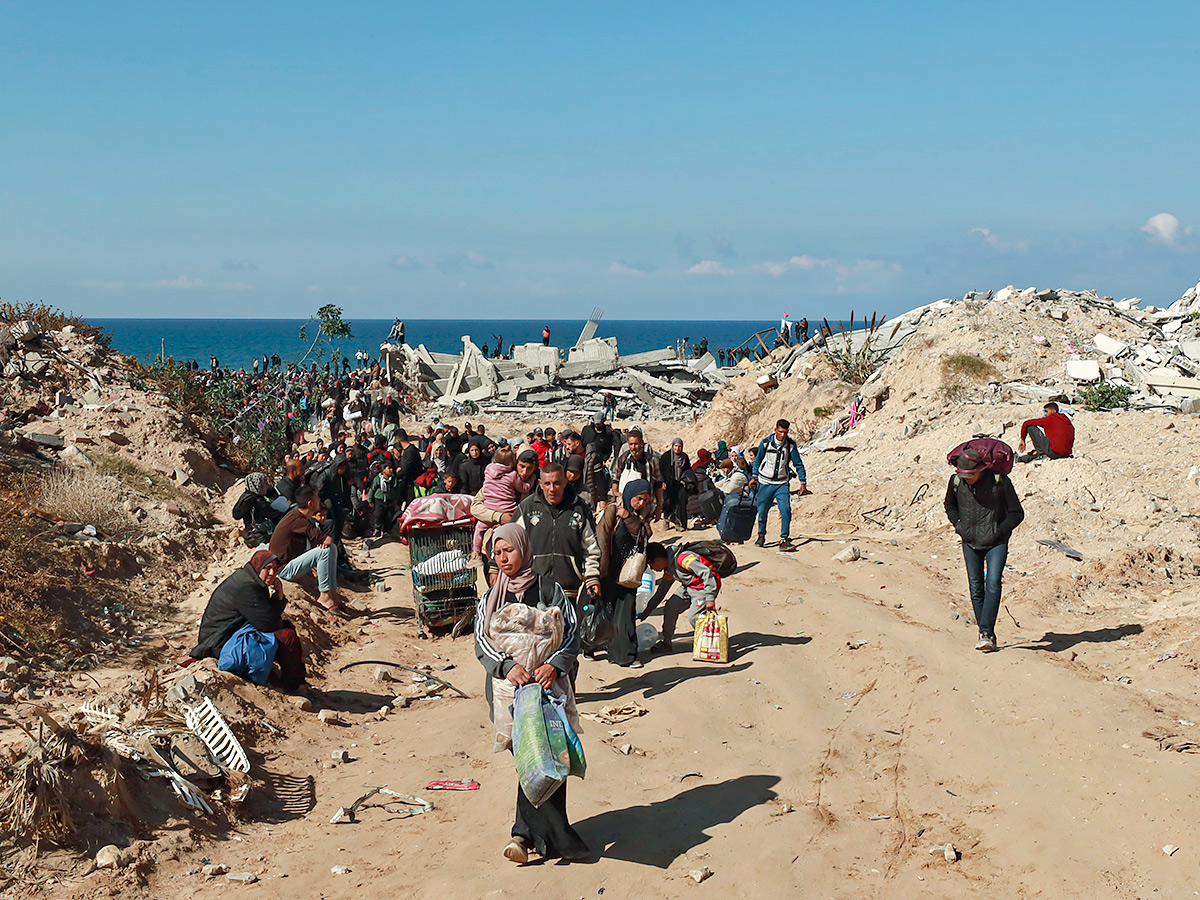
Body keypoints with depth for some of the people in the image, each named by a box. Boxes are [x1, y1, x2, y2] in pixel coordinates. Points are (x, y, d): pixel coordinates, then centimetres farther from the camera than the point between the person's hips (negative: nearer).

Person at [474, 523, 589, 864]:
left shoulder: (549, 589, 7)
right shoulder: (491, 598, 14)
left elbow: (571, 633, 0)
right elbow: (481, 643, 3)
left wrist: (554, 664, -18)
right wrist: (507, 666, -16)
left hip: (546, 683, -1)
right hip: (507, 685, 1)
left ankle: (525, 833, 5)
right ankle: (556, 836, -5)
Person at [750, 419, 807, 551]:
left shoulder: (791, 445, -3)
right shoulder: (766, 442, -3)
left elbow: (798, 464, 4)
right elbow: (758, 459, 11)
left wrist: (803, 482, 0)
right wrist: (754, 476, 7)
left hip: (782, 483, 0)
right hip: (765, 483, 0)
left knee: (786, 510, -16)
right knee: (762, 511, 5)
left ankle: (784, 540, -11)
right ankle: (761, 536, 28)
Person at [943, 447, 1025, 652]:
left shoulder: (999, 480, -14)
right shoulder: (956, 481, -4)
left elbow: (1017, 514, -5)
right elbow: (950, 505, 19)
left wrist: (997, 532, -13)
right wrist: (958, 525, 4)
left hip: (996, 543, -4)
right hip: (970, 544, 4)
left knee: (993, 584, -19)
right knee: (976, 589, 5)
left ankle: (986, 633, -19)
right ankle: (987, 634, 17)